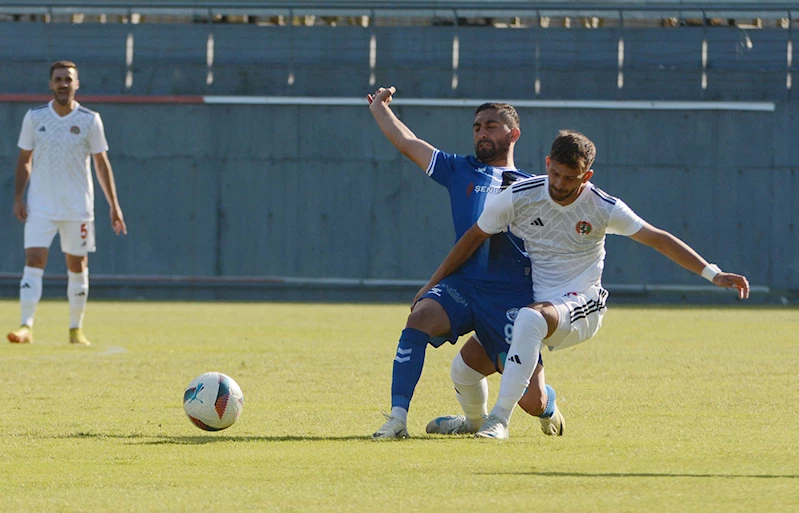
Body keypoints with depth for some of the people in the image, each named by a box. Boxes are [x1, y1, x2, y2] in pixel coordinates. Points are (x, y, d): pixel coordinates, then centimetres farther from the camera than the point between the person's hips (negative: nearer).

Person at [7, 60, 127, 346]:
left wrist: (114, 205, 2)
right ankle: (26, 327, -19)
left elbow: (101, 164, 4)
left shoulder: (90, 120, -1)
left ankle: (76, 329, 18)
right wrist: (18, 198, -2)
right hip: (40, 206, 0)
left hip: (78, 207, 0)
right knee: (33, 261, -13)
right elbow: (24, 160, 9)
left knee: (77, 266, 6)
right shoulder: (34, 117, 2)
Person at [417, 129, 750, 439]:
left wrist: (713, 274, -10)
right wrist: (433, 285, 9)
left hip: (579, 305, -4)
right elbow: (475, 237, 7)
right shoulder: (518, 197, -6)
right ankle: (474, 420, 36)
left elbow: (658, 239, -4)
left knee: (531, 318, -37)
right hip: (527, 302, 4)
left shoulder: (603, 208, -9)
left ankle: (499, 418, -36)